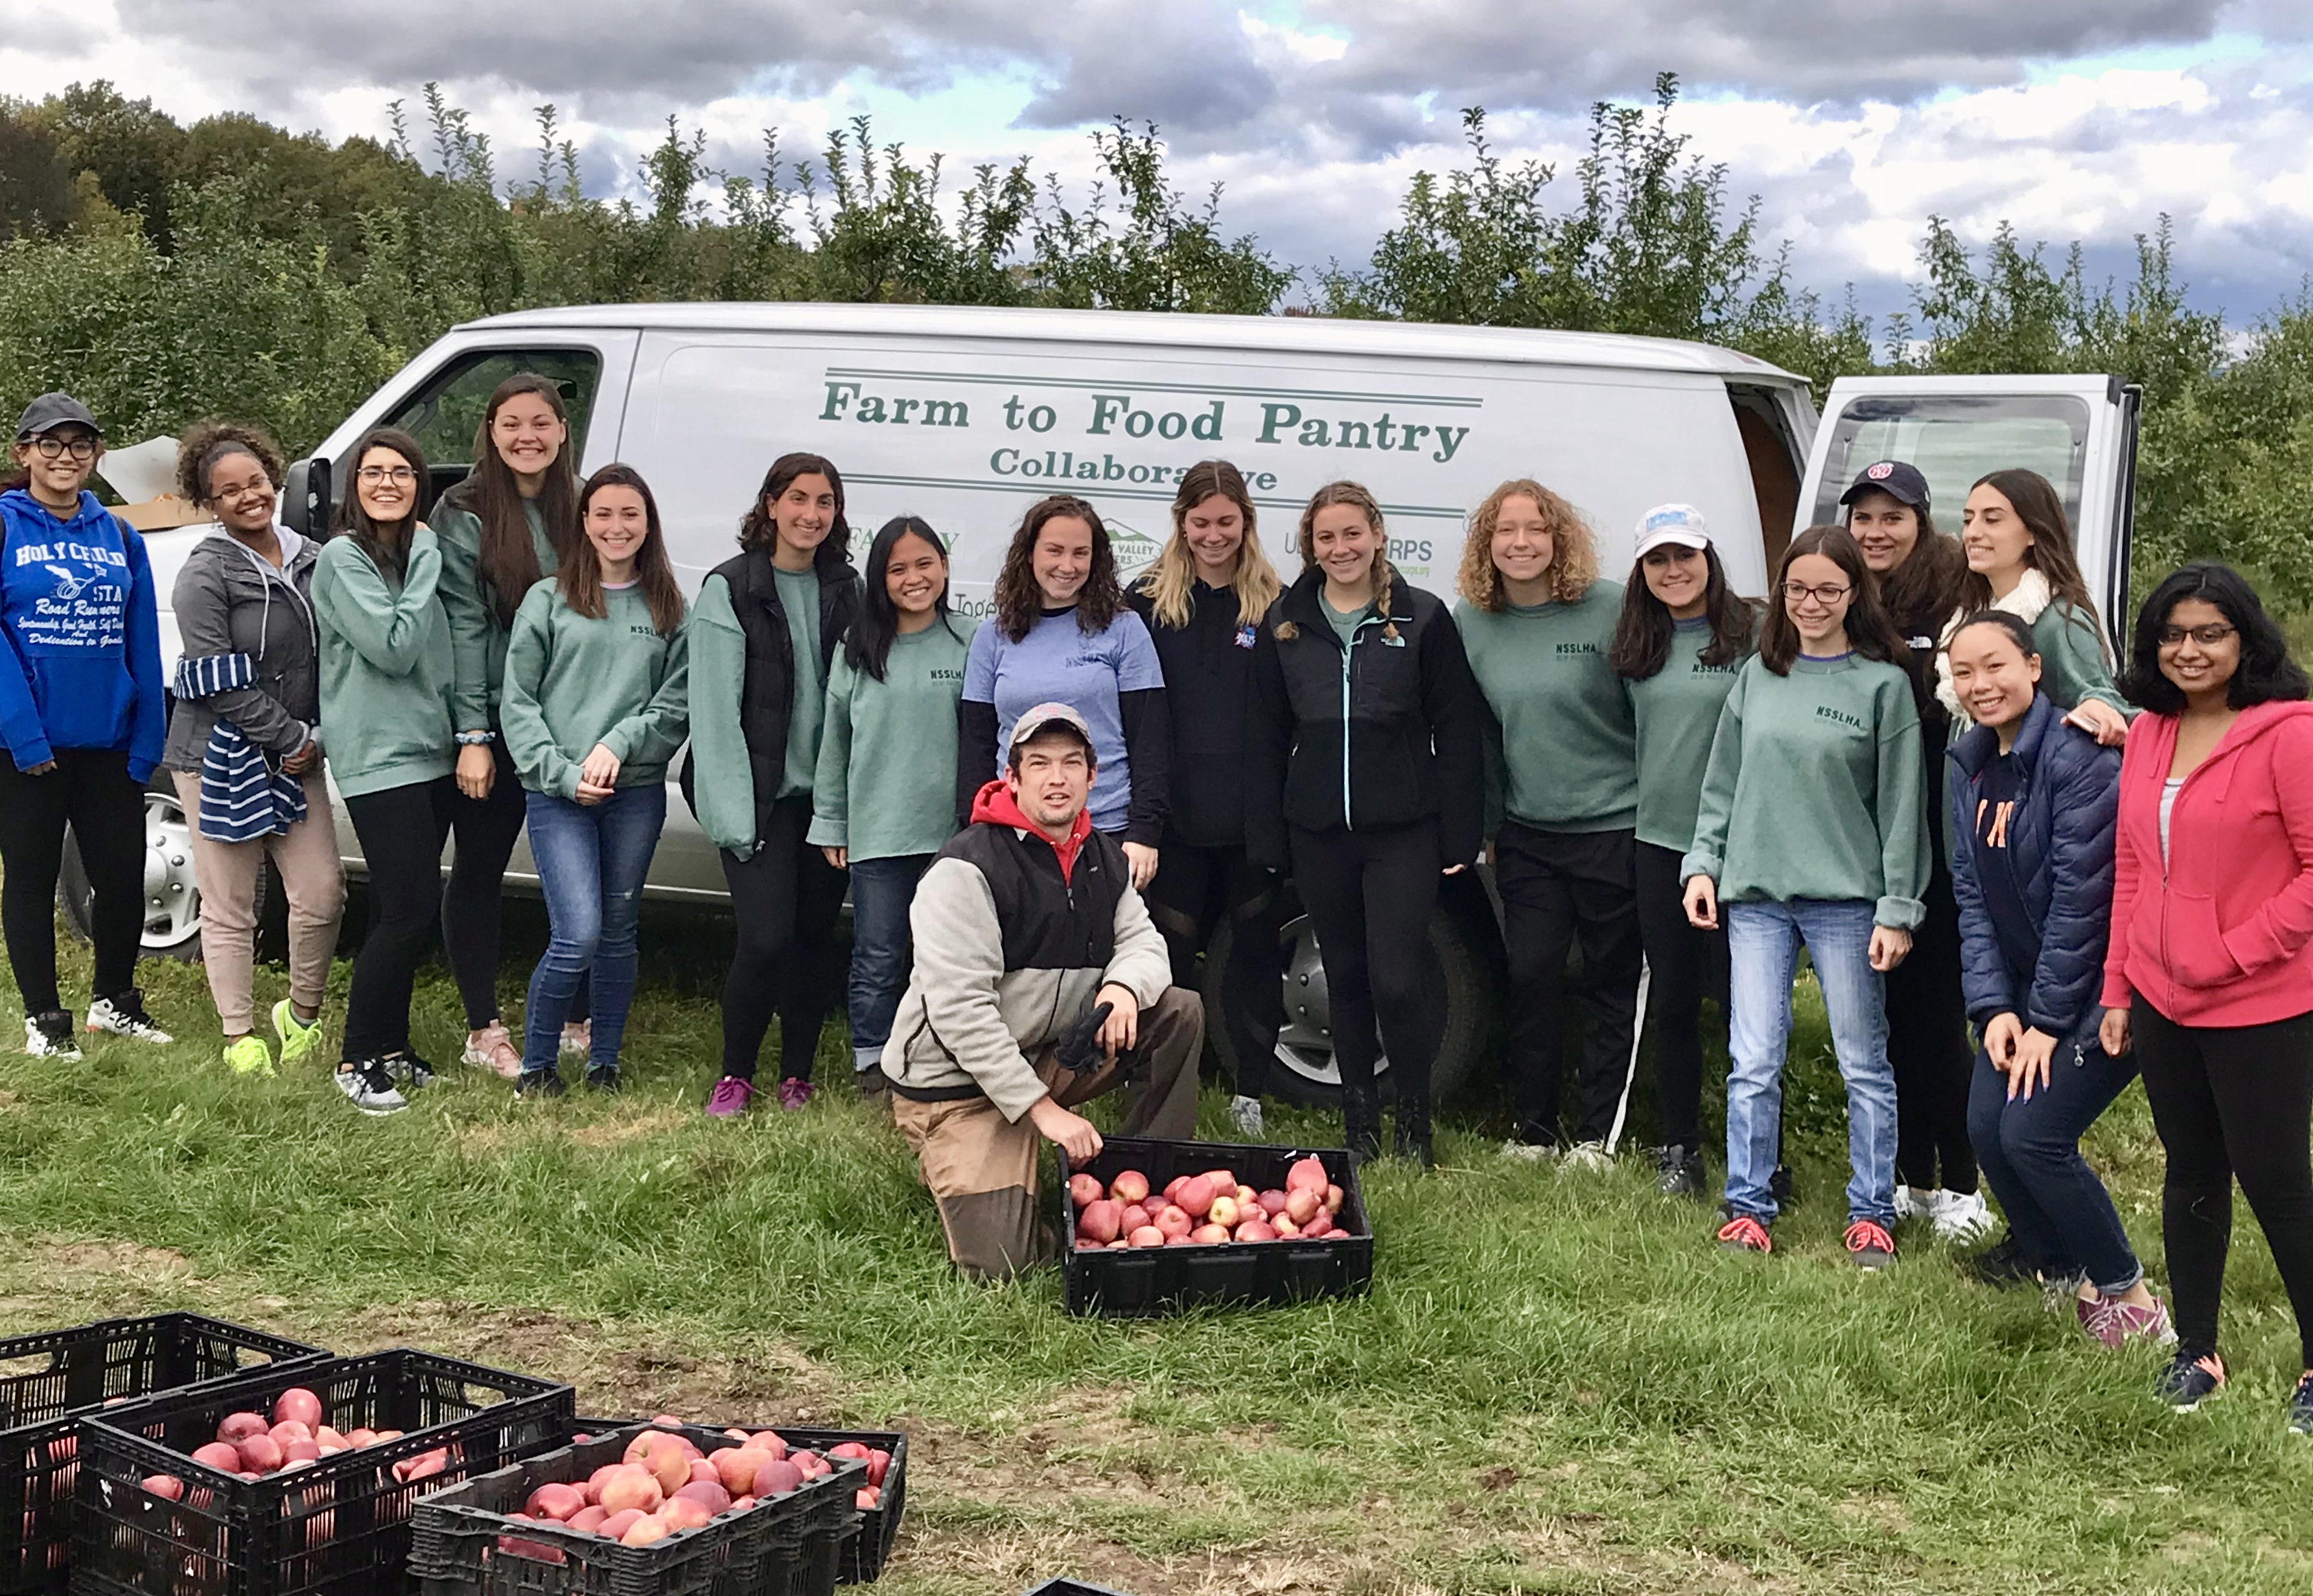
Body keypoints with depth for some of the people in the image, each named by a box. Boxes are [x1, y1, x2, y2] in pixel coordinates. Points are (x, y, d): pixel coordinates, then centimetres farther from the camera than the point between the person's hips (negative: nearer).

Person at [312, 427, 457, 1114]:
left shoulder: (416, 555, 17)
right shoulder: (344, 557, -8)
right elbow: (394, 648, -18)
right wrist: (426, 562, -11)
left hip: (431, 754, 8)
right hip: (379, 758, -8)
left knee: (404, 911, 10)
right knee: (410, 908, -12)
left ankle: (391, 1046, 19)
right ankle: (358, 1060, -2)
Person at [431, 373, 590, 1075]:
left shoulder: (583, 509, 6)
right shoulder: (463, 515, -5)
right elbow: (462, 629, -8)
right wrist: (473, 735, -13)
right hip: (496, 721, -3)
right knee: (480, 868, 6)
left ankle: (582, 1020, 22)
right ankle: (484, 1030, 17)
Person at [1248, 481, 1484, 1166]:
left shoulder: (1422, 619, 0)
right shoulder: (1285, 625, 8)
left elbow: (1457, 734, 0)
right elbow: (1267, 739, 10)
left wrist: (1460, 837, -5)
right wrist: (1265, 839, 5)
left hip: (1403, 830, -3)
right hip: (1318, 832, 3)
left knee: (1398, 981, -10)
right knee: (1345, 978, 10)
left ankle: (1415, 1117, 10)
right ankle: (1358, 1119, 23)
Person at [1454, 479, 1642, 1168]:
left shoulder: (1611, 609, -11)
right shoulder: (1470, 621, 3)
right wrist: (1488, 824, 13)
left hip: (1613, 825, -4)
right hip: (1527, 834, 4)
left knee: (1610, 983, 6)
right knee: (1530, 980, 5)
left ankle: (1598, 1135, 16)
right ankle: (1535, 1131, 18)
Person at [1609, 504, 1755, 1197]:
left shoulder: (1750, 635, -5)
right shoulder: (1636, 648, 9)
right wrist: (1631, 822, 14)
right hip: (1658, 840, 4)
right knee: (1671, 1001, 10)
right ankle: (1679, 1148, 20)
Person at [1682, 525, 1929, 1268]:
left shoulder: (1884, 683, -2)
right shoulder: (1756, 677, 9)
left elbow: (1900, 806, -3)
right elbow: (1724, 783, 14)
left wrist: (1898, 910, -7)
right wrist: (1703, 863, 5)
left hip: (1847, 898, -3)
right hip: (1756, 896, 3)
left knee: (1864, 1063, 5)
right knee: (1752, 1062, 2)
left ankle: (1871, 1212, 15)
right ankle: (1747, 1206, 12)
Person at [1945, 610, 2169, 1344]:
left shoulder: (2077, 756, -19)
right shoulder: (1970, 766, 6)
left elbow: (2080, 897, -20)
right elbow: (1971, 893, 5)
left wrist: (2047, 1020, -17)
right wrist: (1993, 1006, -5)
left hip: (2096, 988, -7)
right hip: (2026, 988, 8)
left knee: (2032, 1134, -13)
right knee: (1986, 1126, -1)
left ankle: (2130, 1299, 6)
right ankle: (2065, 1274, 21)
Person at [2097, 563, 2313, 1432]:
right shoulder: (2148, 736, 8)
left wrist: (2237, 952, -16)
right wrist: (2119, 988, 10)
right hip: (2163, 1001, 6)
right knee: (2191, 1173, 15)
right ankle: (2195, 1352, 28)